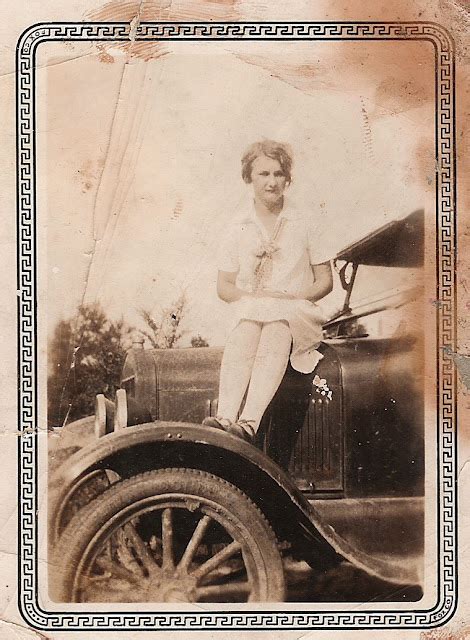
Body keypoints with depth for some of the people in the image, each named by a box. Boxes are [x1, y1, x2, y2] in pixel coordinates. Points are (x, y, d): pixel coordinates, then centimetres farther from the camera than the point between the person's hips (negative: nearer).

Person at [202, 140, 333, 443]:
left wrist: (295, 298, -9)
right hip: (249, 309, 1)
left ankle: (249, 422, -55)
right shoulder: (238, 229, 13)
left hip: (296, 313, -1)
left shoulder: (303, 224, 10)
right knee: (247, 328, -37)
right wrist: (254, 297, -9)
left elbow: (325, 281, 10)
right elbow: (224, 287, 12)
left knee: (276, 330, -38)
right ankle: (224, 416, -52)